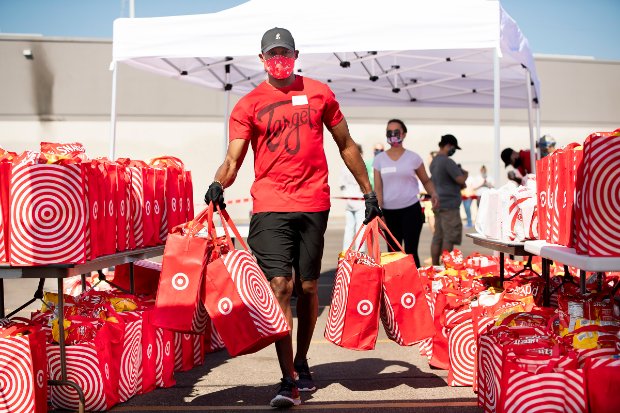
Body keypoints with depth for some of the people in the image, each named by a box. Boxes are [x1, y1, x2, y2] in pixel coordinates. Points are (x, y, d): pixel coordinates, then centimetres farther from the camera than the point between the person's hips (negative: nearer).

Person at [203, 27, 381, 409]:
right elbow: (233, 158, -4)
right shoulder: (248, 105, 5)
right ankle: (289, 382, -9)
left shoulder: (319, 93, 10)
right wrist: (219, 184, -25)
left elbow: (346, 145, 17)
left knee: (307, 287, 9)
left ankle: (301, 363, 29)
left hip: (313, 204, 2)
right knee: (279, 286, -12)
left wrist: (369, 191, 17)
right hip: (270, 206, -2)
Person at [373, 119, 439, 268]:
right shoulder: (379, 159, 4)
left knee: (411, 252, -7)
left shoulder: (413, 157, 0)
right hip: (389, 212, 2)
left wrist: (434, 194, -14)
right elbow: (378, 188, 1)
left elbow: (426, 180, 7)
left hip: (411, 210, -2)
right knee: (393, 253, 9)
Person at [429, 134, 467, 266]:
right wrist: (465, 174, 4)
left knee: (438, 237, 8)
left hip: (438, 204, 9)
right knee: (450, 237, -6)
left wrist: (460, 184, 13)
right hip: (449, 204, -9)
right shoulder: (447, 162, -15)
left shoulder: (434, 162, 15)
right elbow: (461, 180, -18)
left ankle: (435, 267, 9)